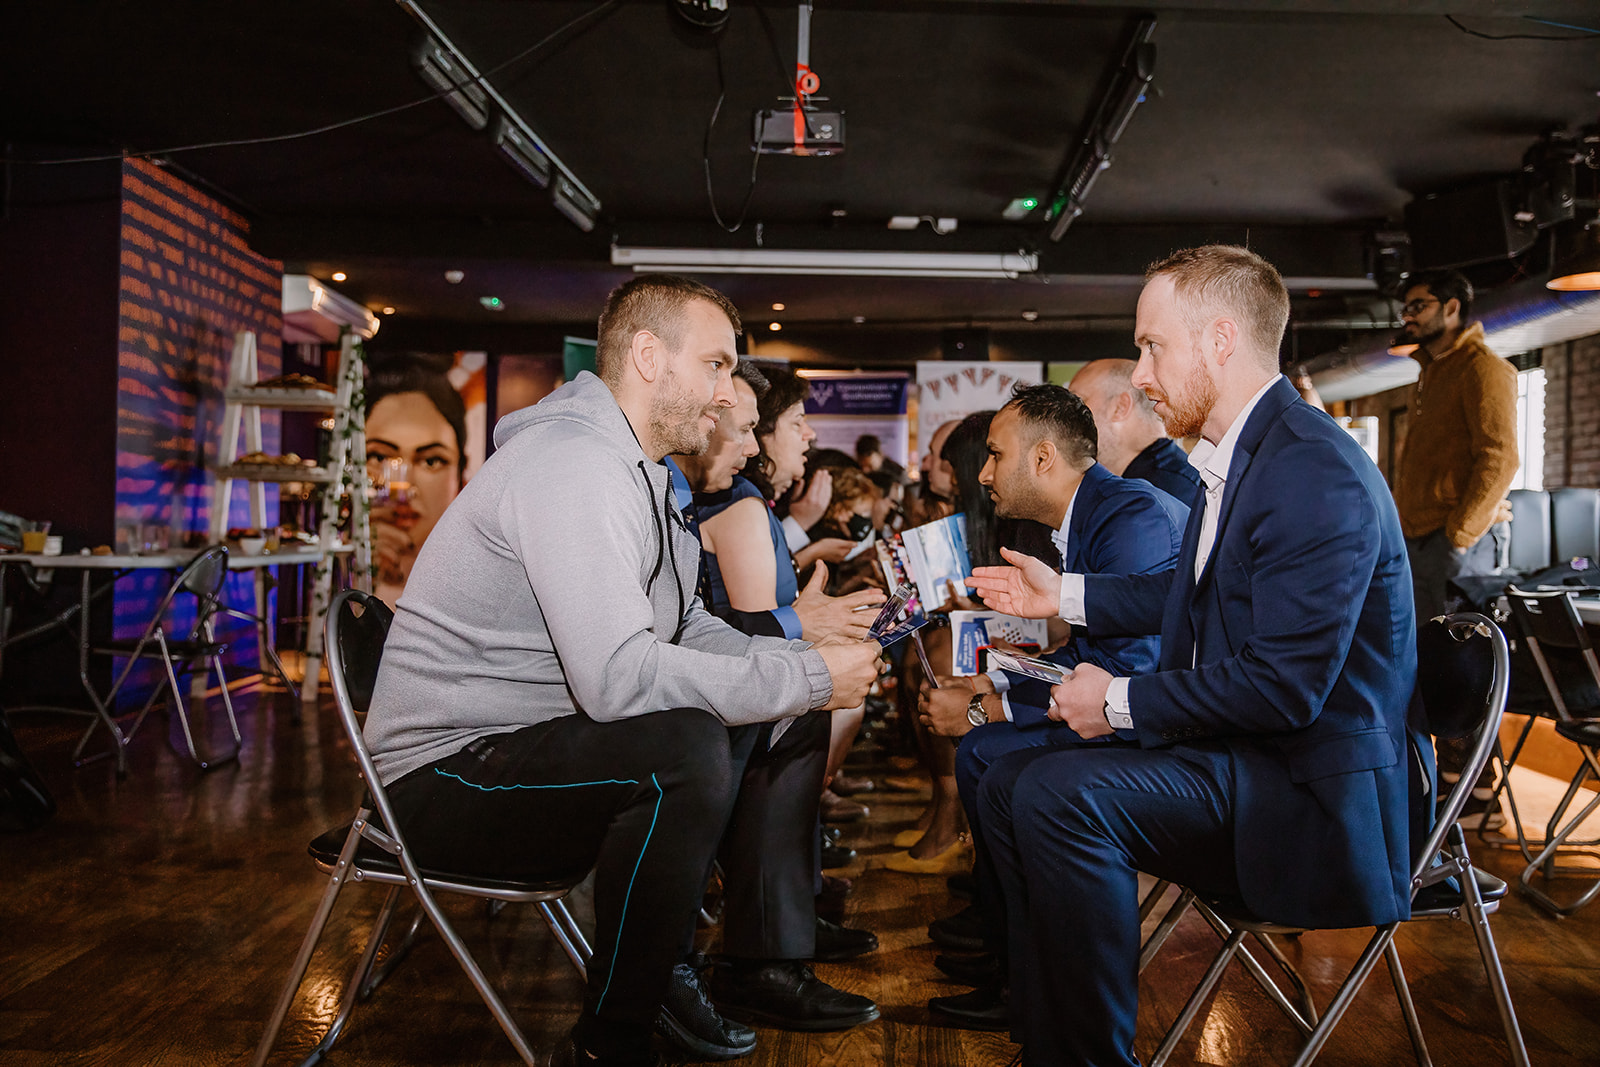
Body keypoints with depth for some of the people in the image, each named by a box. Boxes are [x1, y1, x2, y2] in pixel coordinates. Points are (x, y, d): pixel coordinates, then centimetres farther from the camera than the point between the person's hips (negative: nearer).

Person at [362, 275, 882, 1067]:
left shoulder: (639, 474, 12)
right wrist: (808, 680, -24)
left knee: (751, 724, 9)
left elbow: (687, 633, 11)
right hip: (445, 772, -10)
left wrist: (809, 656, -5)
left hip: (520, 748, 10)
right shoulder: (576, 464, -22)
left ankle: (668, 967, 16)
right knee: (684, 752, -30)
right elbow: (617, 676, -32)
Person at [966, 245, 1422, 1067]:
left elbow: (1284, 687, -26)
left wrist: (1121, 703, -15)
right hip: (1240, 755, 10)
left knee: (1060, 794, -28)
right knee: (1009, 783, 5)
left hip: (1314, 787, -10)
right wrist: (1064, 594, 21)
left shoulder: (1316, 473, -22)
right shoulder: (1235, 454, 9)